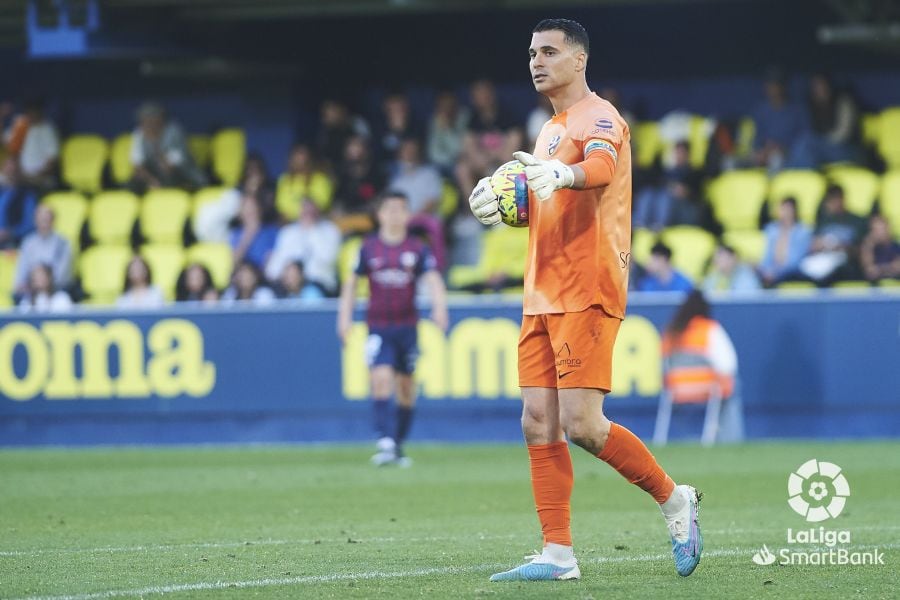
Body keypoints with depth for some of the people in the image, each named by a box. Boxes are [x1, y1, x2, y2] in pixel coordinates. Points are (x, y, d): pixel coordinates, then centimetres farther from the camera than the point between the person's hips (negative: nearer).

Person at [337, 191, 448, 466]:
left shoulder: (417, 249, 1)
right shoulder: (369, 248, 2)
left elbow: (433, 279, -9)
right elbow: (352, 282, 10)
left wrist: (440, 307, -27)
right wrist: (345, 316, 3)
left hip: (407, 327, 1)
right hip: (378, 327, -1)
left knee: (406, 388, 7)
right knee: (381, 378, -19)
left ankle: (399, 446, 21)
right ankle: (385, 443, -25)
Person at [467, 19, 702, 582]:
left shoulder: (598, 116, -7)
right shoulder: (551, 130, 21)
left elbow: (601, 167, -29)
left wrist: (560, 174, -51)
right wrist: (502, 205, 10)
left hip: (587, 293, -9)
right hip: (543, 297, 9)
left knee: (582, 424, -14)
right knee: (539, 425, 2)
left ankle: (675, 499, 5)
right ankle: (558, 555, 3)